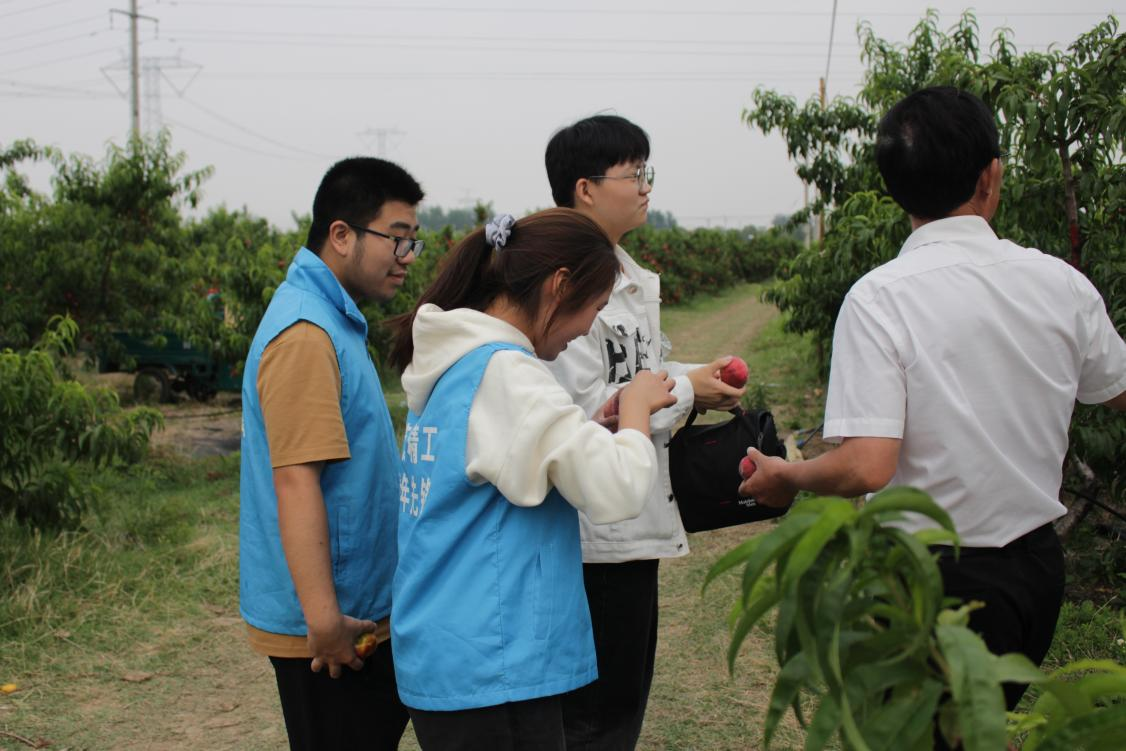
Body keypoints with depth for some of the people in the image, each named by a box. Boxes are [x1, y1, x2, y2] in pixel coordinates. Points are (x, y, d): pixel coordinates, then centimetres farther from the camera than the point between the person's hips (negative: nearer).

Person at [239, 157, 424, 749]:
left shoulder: (333, 318, 12)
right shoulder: (307, 332, -20)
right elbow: (295, 480, -26)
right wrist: (323, 620, -26)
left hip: (361, 611, 10)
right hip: (332, 620, -10)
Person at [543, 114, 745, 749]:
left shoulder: (628, 277, 12)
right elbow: (585, 407, -24)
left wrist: (697, 374, 4)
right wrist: (684, 392, -14)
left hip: (635, 521, 10)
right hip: (598, 533, -10)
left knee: (626, 696, 21)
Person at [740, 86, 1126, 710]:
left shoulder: (878, 298, -18)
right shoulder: (1063, 284, -4)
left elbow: (866, 468, -24)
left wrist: (785, 477, -5)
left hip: (934, 576, -5)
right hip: (1038, 563, 5)